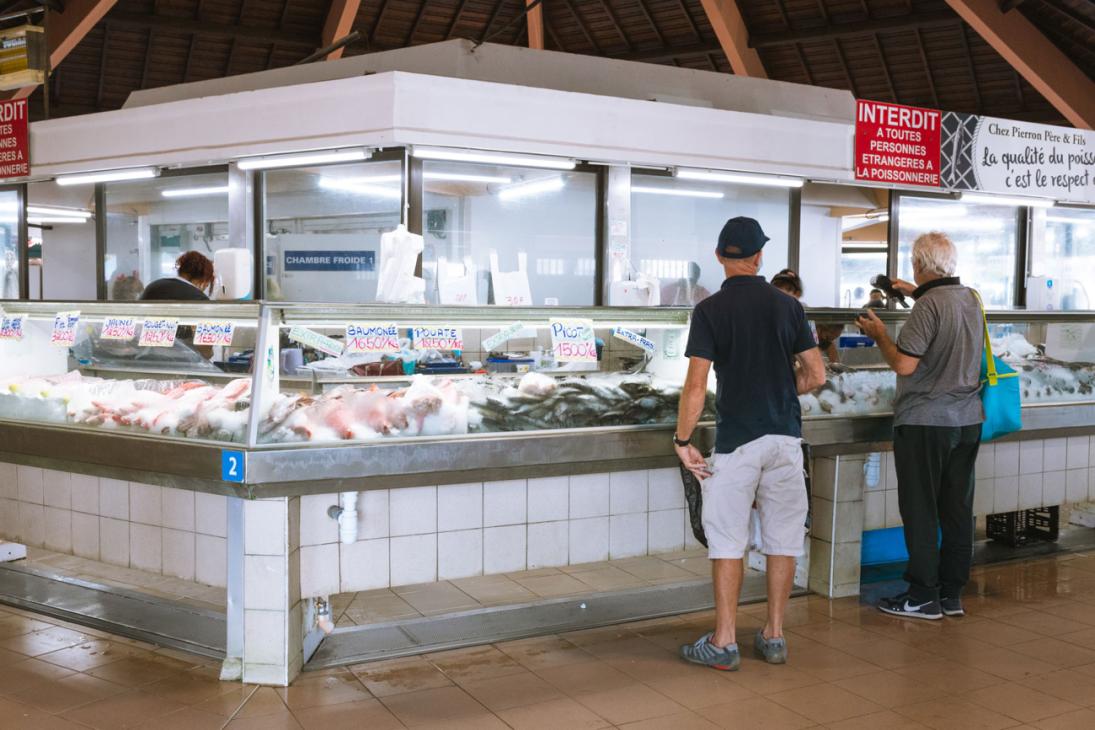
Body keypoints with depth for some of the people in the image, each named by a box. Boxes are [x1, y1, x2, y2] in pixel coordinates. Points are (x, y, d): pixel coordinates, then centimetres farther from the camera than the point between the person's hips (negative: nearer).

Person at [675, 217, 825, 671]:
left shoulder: (710, 310, -7)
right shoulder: (787, 305, 3)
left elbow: (696, 386, -13)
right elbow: (816, 376, 3)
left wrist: (683, 440, -5)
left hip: (736, 439, -3)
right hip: (785, 436, 3)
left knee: (727, 540, 4)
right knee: (782, 536, 11)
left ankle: (724, 642, 8)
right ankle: (774, 637, 18)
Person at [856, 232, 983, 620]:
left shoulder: (928, 306, -17)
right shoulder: (970, 299, 8)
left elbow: (904, 365, -20)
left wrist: (879, 333, -5)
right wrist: (917, 293, 38)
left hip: (925, 423, -8)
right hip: (967, 420, 8)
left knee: (920, 512, 1)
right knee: (957, 510, 11)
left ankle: (923, 596, 5)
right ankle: (952, 593, 18)